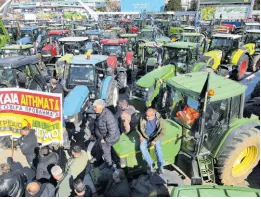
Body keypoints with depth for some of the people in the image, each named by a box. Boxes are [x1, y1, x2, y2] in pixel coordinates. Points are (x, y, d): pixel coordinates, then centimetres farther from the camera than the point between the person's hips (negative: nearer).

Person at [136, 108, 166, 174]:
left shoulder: (159, 120, -19)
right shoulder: (142, 119, -13)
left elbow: (162, 133, -17)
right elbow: (137, 128, 4)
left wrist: (155, 140, -26)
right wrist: (140, 136, -9)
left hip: (156, 137, -2)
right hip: (145, 137, 2)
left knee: (157, 146, -31)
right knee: (142, 147, -25)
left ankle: (160, 166, -22)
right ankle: (151, 164, -15)